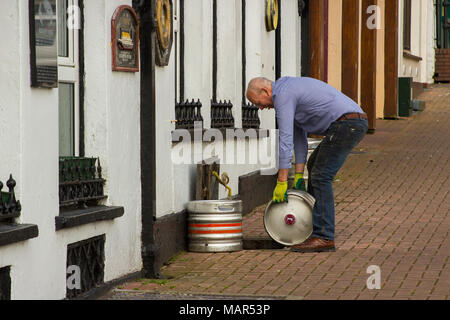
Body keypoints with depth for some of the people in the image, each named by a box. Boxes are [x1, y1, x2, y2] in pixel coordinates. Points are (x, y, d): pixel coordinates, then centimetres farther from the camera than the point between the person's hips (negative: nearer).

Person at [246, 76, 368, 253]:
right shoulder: (291, 88, 22)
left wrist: (281, 182, -13)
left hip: (346, 124, -11)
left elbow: (286, 140, -15)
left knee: (321, 176, -11)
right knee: (314, 165, 23)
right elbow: (299, 136, 22)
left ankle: (324, 237, -13)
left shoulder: (282, 94, -10)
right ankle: (312, 225, 29)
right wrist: (299, 174, 16)